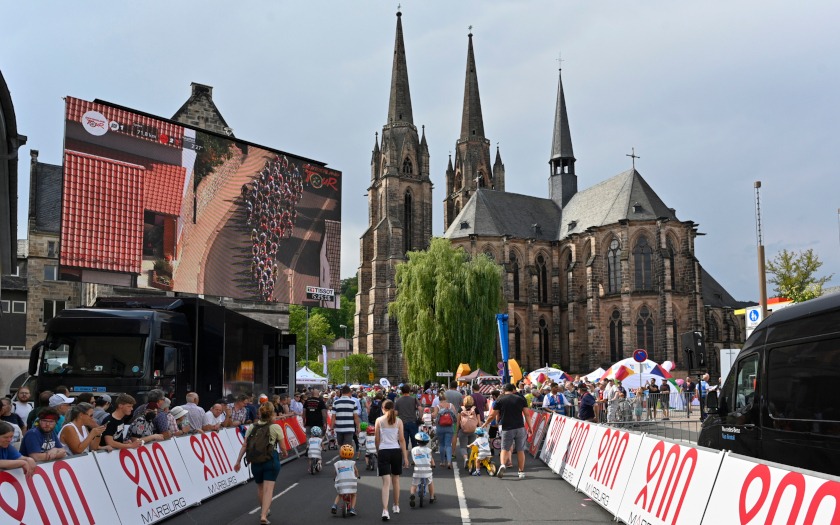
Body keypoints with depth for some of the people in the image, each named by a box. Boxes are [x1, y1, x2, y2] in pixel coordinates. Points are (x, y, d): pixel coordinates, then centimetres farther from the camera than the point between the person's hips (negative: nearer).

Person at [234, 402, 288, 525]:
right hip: (271, 460, -4)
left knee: (260, 487, 22)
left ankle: (264, 510, 41)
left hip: (255, 461, 4)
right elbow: (283, 447, -3)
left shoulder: (251, 427, 3)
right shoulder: (276, 427, -7)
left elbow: (244, 446, 1)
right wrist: (285, 453, 18)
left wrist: (238, 461, 8)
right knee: (268, 488, -3)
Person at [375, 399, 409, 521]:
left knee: (386, 482, -5)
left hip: (383, 451, -2)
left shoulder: (379, 420, 0)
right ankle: (396, 506, 33)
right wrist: (405, 457, 4)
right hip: (396, 451, 2)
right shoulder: (398, 421, 2)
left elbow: (377, 439, 5)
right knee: (396, 479, 20)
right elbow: (402, 439, 1)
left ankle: (385, 510, -18)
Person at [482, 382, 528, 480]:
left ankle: (502, 464, -21)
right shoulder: (521, 399, 7)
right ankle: (521, 472, 11)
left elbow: (493, 415, 3)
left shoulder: (499, 400, 2)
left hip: (507, 429, -1)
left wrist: (485, 424, 17)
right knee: (520, 450, 9)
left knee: (505, 449, 4)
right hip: (520, 428, 1)